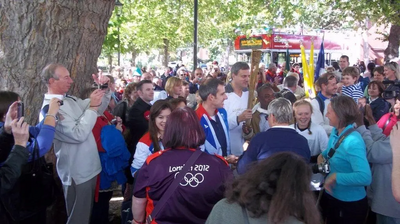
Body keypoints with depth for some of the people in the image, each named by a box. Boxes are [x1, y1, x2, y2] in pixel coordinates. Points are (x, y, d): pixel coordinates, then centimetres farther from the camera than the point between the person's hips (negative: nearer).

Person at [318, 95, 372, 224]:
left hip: (350, 204, -8)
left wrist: (335, 176, -30)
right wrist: (322, 155, -1)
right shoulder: (335, 132, -1)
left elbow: (365, 177, -37)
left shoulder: (353, 142, -27)